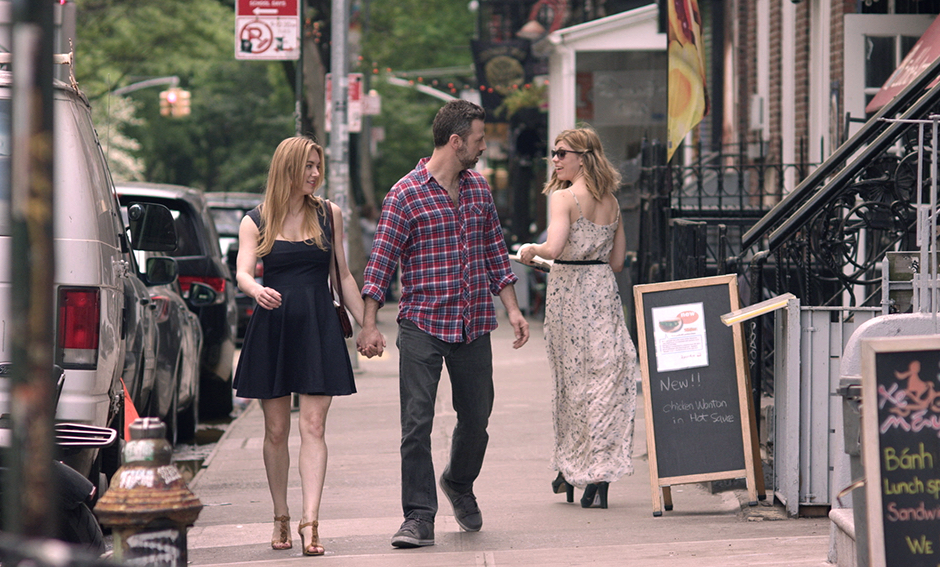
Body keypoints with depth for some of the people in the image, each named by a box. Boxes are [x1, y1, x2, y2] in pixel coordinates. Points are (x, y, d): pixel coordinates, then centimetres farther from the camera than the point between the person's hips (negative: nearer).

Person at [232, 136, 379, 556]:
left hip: (318, 328, 0)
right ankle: (281, 519, 17)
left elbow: (342, 276, 13)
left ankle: (309, 521, -14)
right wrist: (256, 290, -32)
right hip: (272, 329, 0)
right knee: (276, 430, 5)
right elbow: (243, 272, -10)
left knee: (312, 427, -8)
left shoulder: (329, 215, 8)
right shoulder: (256, 222, 3)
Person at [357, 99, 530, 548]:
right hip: (422, 325, -5)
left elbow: (495, 251, 18)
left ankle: (459, 484, 39)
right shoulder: (406, 194, -7)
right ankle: (419, 517, -5)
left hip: (474, 325, 5)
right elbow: (381, 260, -7)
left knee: (476, 417, 12)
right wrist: (369, 325, -12)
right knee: (417, 422, -9)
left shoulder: (479, 189, 11)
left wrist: (512, 309, 12)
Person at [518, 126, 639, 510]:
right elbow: (617, 261, 13)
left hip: (568, 291, -5)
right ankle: (599, 475, -5)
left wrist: (532, 251, -3)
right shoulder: (611, 202, 10)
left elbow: (554, 248, -23)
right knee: (606, 377, 2)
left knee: (571, 378, 7)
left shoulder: (564, 197, -9)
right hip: (604, 291, 5)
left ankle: (570, 470, 17)